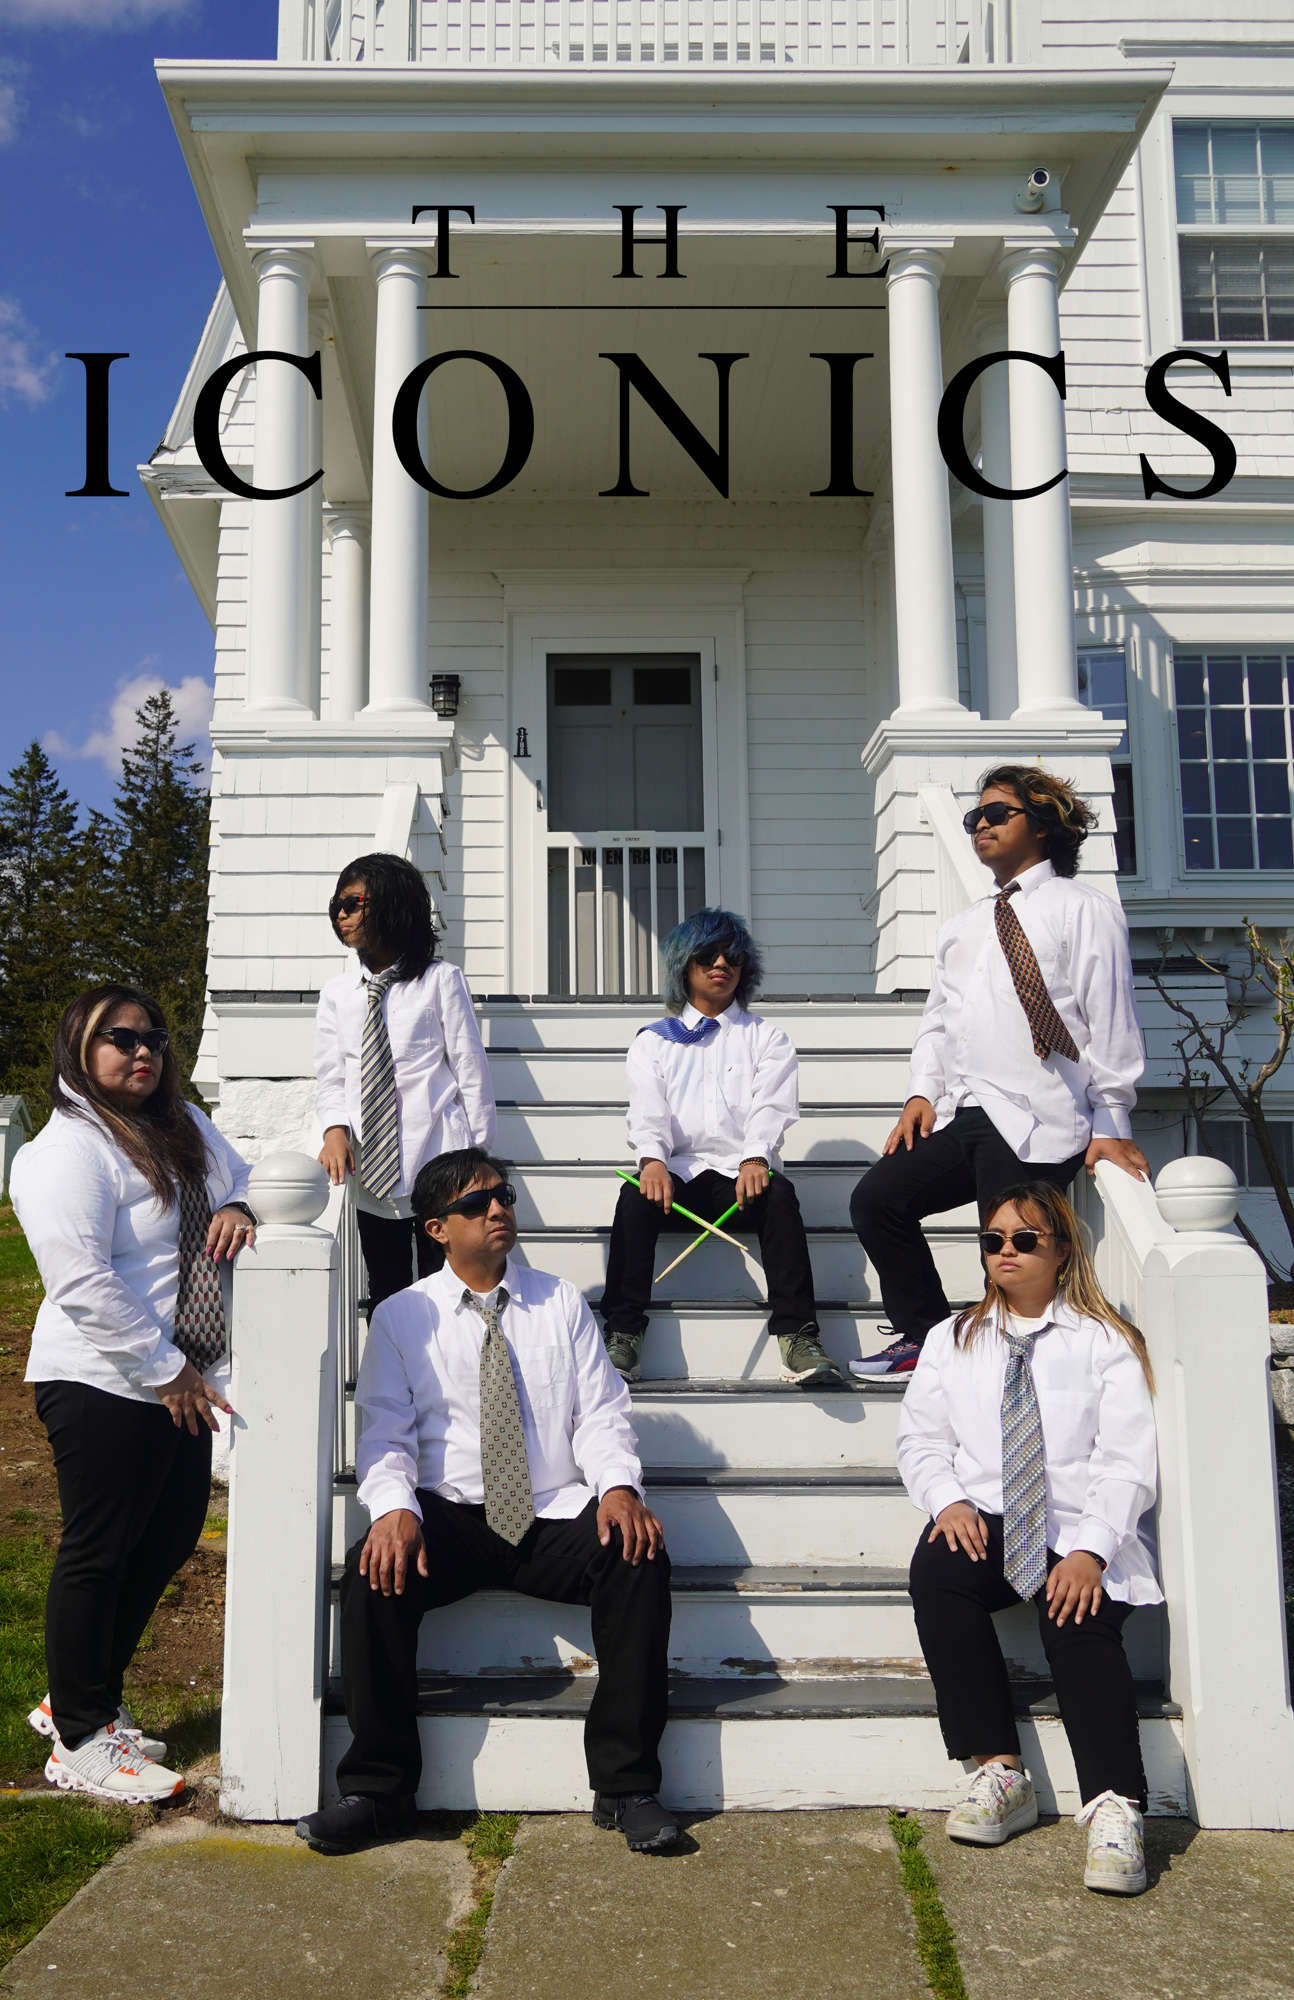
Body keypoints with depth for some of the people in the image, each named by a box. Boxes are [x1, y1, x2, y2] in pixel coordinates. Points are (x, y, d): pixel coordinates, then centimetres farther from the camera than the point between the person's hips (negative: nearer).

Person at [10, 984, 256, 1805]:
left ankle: (83, 1699, 33)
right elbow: (83, 1282, -22)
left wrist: (237, 1206, -2)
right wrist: (167, 1369, -20)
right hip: (105, 1388, -9)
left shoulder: (182, 1124, 11)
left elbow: (241, 1175, 23)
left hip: (176, 1383, 9)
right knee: (99, 1553, 2)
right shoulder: (70, 1150, -16)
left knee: (168, 1540, 16)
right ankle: (79, 1741, 17)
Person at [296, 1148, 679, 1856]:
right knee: (374, 1573, -30)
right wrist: (394, 1509, -20)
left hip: (556, 1518, 1)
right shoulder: (402, 1317, 9)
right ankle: (377, 1790, -14)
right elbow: (386, 1434, 1)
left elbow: (600, 1413, 7)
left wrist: (618, 1486, -14)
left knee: (641, 1559, -27)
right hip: (449, 1518, 0)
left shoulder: (562, 1304, 13)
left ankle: (626, 1787, -17)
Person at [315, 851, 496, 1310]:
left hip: (438, 1165, -4)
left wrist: (479, 1154, -1)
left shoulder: (440, 980, -1)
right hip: (372, 1170, 4)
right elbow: (331, 1078, 10)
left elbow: (471, 1069, 0)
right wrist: (336, 1129, -10)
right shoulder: (337, 993, 11)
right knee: (385, 1300, 12)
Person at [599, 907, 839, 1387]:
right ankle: (622, 1337, -29)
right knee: (635, 1197, -30)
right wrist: (652, 1159, -21)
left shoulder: (766, 1038, 19)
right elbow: (647, 1111, 2)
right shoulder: (653, 1041, 20)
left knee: (778, 1193, -33)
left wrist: (755, 1158, -22)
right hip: (678, 1174, 1)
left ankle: (798, 1338, -35)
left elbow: (771, 1107, 0)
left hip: (741, 1172, -1)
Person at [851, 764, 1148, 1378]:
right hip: (959, 1118, 7)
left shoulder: (1081, 908, 5)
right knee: (876, 1199, -1)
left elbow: (1110, 1019, -1)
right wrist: (922, 1092, 5)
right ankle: (924, 1336, 12)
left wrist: (1110, 1125, -6)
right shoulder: (961, 927, 25)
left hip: (1036, 1125, -7)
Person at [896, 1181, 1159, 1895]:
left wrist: (1090, 1550, -17)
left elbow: (1127, 1460, -2)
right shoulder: (952, 1340, 19)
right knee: (935, 1571, -30)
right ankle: (998, 1772, -22)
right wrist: (948, 1499, -11)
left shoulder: (1103, 1340, 8)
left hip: (1078, 1535, -2)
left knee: (1079, 1622, -32)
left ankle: (1115, 1809, -28)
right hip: (983, 1524, 2)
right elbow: (922, 1440, 12)